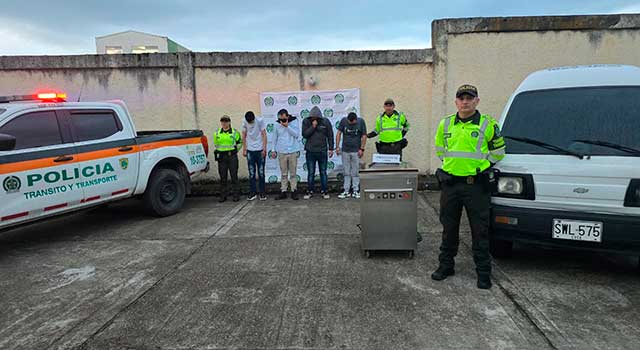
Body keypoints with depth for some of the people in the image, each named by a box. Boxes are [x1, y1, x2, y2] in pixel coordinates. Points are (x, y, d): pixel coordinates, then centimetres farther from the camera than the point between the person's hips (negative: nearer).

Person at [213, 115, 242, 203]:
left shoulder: (234, 132, 2)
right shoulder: (217, 133, 10)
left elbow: (239, 142, 10)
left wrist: (235, 150, 3)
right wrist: (219, 151, 13)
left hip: (232, 156, -3)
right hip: (221, 157, 3)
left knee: (234, 176, -1)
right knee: (223, 176, 6)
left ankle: (235, 194, 6)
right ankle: (223, 195, 14)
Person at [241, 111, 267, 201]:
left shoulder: (260, 121, -8)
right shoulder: (244, 122, 0)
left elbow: (264, 135, -6)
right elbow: (244, 136, 8)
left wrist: (264, 149, -11)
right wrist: (244, 149, 4)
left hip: (260, 150, -2)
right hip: (250, 150, 2)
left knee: (261, 172, 3)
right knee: (251, 173, 5)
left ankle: (262, 193, 10)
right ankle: (253, 193, 13)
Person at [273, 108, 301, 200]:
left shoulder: (295, 121, -3)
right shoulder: (277, 124, 1)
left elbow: (296, 134, -13)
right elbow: (275, 138, 11)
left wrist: (287, 126, -19)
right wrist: (274, 150, 10)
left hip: (293, 152, -1)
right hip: (281, 152, 2)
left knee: (293, 173, 5)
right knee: (283, 174, 7)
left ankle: (294, 191, 12)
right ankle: (283, 192, 13)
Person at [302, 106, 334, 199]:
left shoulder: (325, 122, -2)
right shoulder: (306, 121, -1)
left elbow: (330, 136, 3)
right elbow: (304, 134, -9)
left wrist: (331, 148, 1)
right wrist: (313, 126, -17)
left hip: (322, 151, 0)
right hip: (310, 152, 0)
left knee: (323, 172, 7)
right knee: (311, 173, 6)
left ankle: (324, 191, 17)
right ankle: (310, 191, 16)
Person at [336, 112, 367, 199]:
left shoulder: (361, 122, -5)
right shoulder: (343, 121, -2)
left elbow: (364, 136, -1)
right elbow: (338, 133, 2)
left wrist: (362, 149, -5)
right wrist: (337, 146, -4)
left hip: (356, 151, -2)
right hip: (345, 151, 2)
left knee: (355, 172, 3)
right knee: (346, 172, 6)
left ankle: (355, 191, 11)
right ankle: (346, 191, 11)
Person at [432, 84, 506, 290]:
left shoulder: (487, 124, -2)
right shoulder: (445, 124, 8)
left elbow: (498, 151, 7)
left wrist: (480, 166, 3)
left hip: (476, 185, -3)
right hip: (450, 183, 3)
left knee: (480, 230, 3)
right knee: (449, 228, 12)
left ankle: (483, 272, 16)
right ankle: (446, 265, 26)